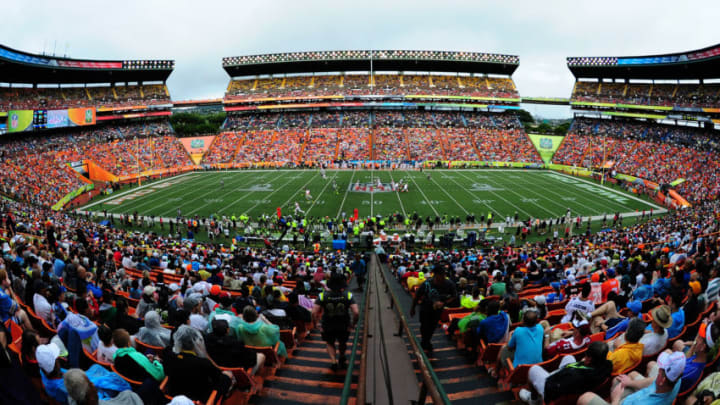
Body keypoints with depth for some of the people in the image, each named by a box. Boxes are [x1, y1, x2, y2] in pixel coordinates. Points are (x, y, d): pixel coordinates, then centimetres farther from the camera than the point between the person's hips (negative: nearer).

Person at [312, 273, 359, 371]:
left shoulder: (323, 296, -19)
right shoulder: (348, 295, -20)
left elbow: (314, 312, -21)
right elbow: (356, 312, -26)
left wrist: (316, 322, -3)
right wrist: (354, 323, -8)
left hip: (328, 327, 0)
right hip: (344, 326, 1)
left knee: (330, 343, 29)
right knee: (342, 343, 30)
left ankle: (333, 361, 13)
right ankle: (341, 359, 53)